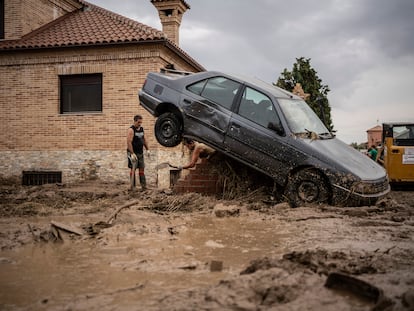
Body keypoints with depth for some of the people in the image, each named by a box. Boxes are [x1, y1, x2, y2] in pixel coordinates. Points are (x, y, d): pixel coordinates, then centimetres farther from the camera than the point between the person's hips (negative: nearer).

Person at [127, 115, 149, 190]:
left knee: (141, 169, 6)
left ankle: (143, 185, 9)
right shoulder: (131, 130, -13)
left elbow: (144, 140, 20)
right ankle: (132, 186, 4)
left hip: (140, 153, 7)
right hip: (133, 153, -7)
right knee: (133, 169, -2)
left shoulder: (141, 129, 10)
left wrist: (147, 149, 16)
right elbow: (129, 143, -20)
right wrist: (132, 154, -25)